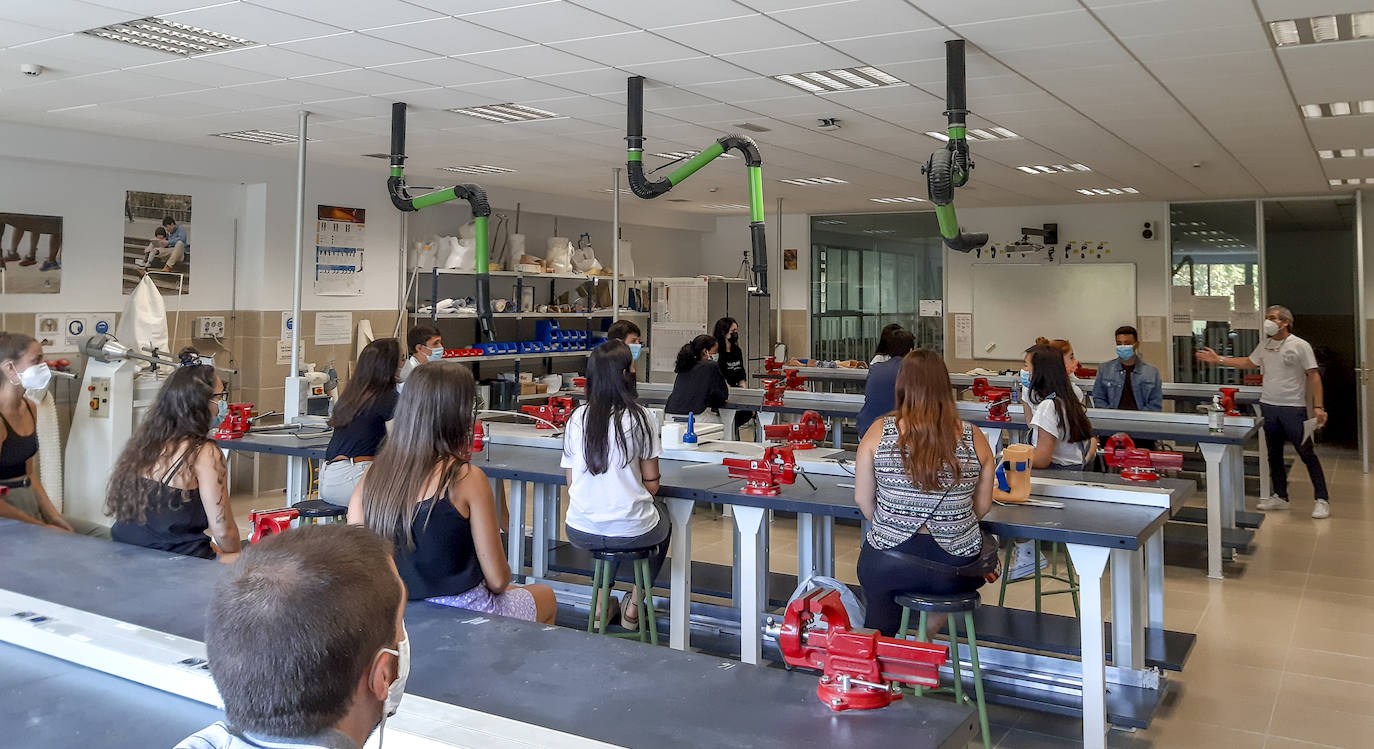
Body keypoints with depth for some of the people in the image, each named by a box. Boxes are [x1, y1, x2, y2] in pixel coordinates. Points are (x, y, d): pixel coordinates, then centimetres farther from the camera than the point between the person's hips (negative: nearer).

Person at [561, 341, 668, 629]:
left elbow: (572, 483, 6)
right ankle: (634, 607, 32)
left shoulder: (577, 418, -1)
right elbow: (651, 484, -5)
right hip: (632, 532, -3)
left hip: (581, 533, 3)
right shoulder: (640, 417, -10)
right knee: (663, 518, 31)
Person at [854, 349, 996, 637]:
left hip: (889, 567, -1)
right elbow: (982, 505, 5)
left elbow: (862, 498, -2)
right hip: (956, 571, 2)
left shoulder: (879, 431, -9)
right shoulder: (973, 437, -6)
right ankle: (927, 635, 36)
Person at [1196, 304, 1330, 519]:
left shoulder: (1300, 346, -9)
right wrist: (1219, 360, 16)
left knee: (1307, 454, -4)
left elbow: (1313, 376, -10)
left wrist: (1318, 407, -16)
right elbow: (1249, 363, 23)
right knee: (1274, 454, 14)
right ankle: (1280, 496, 25)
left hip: (1293, 408, -7)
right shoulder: (1265, 345, 10)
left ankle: (1322, 500, 2)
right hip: (1268, 406, 7)